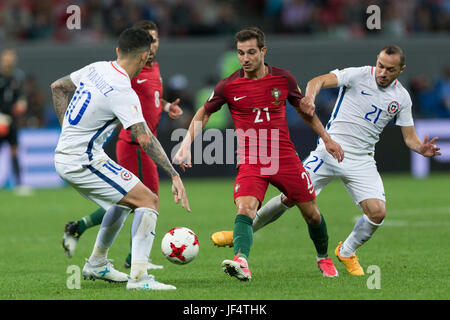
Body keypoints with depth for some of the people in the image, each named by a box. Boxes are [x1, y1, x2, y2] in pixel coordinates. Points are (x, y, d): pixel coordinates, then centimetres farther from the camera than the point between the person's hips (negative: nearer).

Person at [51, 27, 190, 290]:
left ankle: (97, 264, 38)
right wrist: (174, 175, -25)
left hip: (64, 157, 9)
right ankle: (139, 276, -21)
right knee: (148, 201, -11)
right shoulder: (122, 92, -21)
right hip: (84, 161, -9)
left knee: (126, 198, 27)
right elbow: (145, 140, -27)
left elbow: (58, 87, 20)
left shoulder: (96, 69, 5)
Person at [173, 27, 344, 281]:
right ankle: (242, 262, -43)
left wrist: (327, 139, 19)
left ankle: (324, 258, 34)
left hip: (284, 157, 2)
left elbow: (304, 109, 16)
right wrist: (186, 146, -1)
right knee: (245, 209, -26)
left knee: (311, 213, 8)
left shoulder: (283, 79, -1)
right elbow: (204, 114, 10)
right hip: (250, 162, -2)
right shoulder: (229, 86, -4)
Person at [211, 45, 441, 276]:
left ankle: (346, 252, 13)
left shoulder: (401, 97, 4)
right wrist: (310, 96, -42)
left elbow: (409, 137, 10)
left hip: (361, 160, 3)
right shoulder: (358, 75, -7)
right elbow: (320, 81, -20)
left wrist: (422, 149, -12)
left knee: (377, 212, -16)